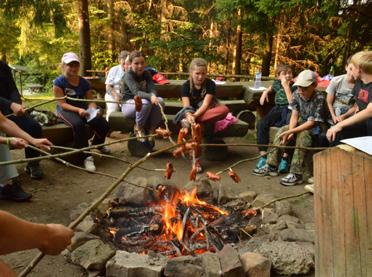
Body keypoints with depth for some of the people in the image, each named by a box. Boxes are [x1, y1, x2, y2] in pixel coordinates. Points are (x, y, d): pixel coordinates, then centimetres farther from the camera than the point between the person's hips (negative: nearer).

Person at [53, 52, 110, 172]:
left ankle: (97, 144, 21)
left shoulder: (84, 82, 3)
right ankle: (86, 156, -27)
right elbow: (62, 104, -16)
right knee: (78, 124, -39)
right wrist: (78, 110, -31)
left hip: (83, 108, 5)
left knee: (103, 124, -16)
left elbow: (90, 100, 1)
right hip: (66, 110, -4)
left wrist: (94, 110, -22)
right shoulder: (59, 82, -10)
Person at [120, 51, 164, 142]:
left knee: (160, 101, -24)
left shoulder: (147, 74, 3)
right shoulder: (128, 75, -15)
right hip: (128, 105, -5)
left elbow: (152, 89, -10)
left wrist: (153, 96, -35)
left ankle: (151, 129, -10)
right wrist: (150, 96, -49)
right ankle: (138, 128, -12)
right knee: (145, 102, -37)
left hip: (143, 102, 5)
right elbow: (136, 92, -30)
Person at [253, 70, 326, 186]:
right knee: (282, 130, -13)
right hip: (301, 123, 7)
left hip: (314, 127, -6)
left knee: (302, 135, -34)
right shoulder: (297, 94, -6)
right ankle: (271, 165, -7)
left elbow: (311, 122, -25)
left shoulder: (319, 98, -23)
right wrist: (289, 131, -23)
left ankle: (296, 174, -33)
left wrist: (291, 132, -30)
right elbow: (294, 115, -6)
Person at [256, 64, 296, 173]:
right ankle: (263, 155, -21)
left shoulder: (294, 86, -2)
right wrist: (265, 92, 19)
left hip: (289, 110, -4)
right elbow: (271, 87, 40)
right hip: (277, 109, 4)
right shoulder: (277, 83, 13)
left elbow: (292, 102, -17)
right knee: (261, 124, -23)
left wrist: (286, 86, -15)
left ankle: (285, 158, -31)